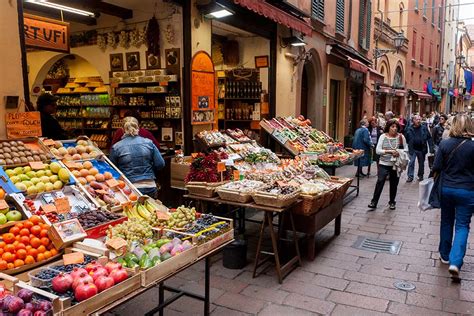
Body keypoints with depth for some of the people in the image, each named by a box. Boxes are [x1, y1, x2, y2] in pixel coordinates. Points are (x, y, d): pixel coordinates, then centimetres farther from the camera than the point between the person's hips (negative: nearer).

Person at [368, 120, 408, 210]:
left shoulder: (401, 137, 0)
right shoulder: (383, 136, -3)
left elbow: (406, 149, 5)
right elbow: (378, 150, -8)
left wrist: (399, 153, -15)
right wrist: (389, 151, -20)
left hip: (395, 164, 2)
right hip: (384, 164, -1)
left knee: (394, 184, 10)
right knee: (380, 182, -9)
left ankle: (392, 202, 28)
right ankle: (374, 202, 1)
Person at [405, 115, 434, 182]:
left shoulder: (424, 128, -1)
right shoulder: (409, 129, -3)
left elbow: (429, 138, -1)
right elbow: (406, 139, -2)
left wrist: (431, 148, -6)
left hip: (422, 149, 1)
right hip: (413, 149, -1)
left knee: (421, 163, 13)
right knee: (411, 162, -7)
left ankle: (420, 175, 27)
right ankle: (410, 176, -1)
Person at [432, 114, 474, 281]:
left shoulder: (444, 144, -8)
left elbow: (436, 168, -5)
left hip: (446, 188, 2)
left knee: (446, 222, 18)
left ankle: (445, 255, 29)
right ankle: (455, 262, -8)